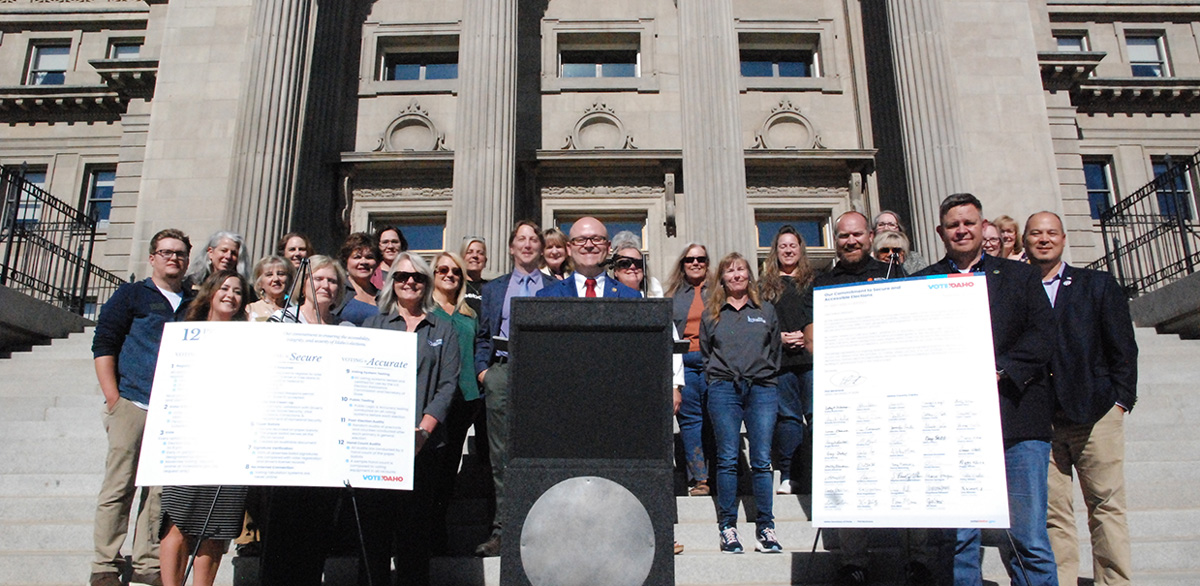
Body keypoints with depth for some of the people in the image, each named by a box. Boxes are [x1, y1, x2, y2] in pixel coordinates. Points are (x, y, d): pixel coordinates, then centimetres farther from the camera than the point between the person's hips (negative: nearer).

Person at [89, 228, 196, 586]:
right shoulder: (131, 295, 9)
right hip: (132, 406, -3)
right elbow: (103, 345, 3)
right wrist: (114, 399, -6)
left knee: (162, 490, 4)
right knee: (119, 486, -1)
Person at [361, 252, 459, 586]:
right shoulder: (373, 325, 13)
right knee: (373, 524, 2)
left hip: (422, 443, 0)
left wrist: (423, 429, -12)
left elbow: (448, 384, 2)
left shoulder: (443, 330, 12)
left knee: (415, 528, 3)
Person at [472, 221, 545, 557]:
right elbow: (483, 336, 18)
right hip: (502, 371, 2)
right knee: (501, 454, 2)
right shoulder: (493, 289, 20)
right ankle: (502, 529, 7)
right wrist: (482, 369, 4)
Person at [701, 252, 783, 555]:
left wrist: (766, 375, 10)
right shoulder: (711, 314, 14)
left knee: (761, 460, -3)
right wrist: (716, 377, 10)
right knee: (727, 459, -2)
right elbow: (704, 352, 19)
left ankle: (765, 527, 4)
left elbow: (776, 349, 18)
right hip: (724, 390, 0)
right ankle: (727, 527, 3)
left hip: (762, 389, 0)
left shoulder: (766, 310, 15)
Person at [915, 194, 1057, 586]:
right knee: (959, 537, 3)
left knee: (1029, 538, -1)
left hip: (1016, 417, 0)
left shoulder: (1020, 276, 16)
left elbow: (1043, 336, 3)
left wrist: (999, 371, -11)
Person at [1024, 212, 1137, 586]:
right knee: (1054, 513, 1)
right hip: (1041, 420, 0)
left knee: (1107, 505, 1)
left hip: (1095, 414, 0)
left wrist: (1120, 400, -2)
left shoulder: (1099, 285, 11)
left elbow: (1123, 347, 7)